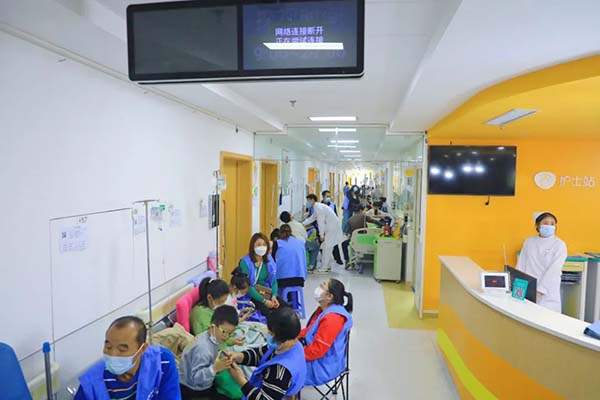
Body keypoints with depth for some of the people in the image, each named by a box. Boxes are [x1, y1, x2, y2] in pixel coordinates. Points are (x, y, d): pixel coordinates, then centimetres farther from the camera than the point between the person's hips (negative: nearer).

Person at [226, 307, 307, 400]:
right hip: (262, 390, 7)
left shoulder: (282, 370, -36)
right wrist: (239, 356, -16)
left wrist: (241, 380, -28)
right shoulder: (281, 344, -12)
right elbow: (259, 354, 0)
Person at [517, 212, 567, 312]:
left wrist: (540, 290, -19)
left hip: (547, 292, -3)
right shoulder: (529, 241, 8)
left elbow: (554, 270, -12)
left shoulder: (559, 245, -3)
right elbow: (521, 265, 6)